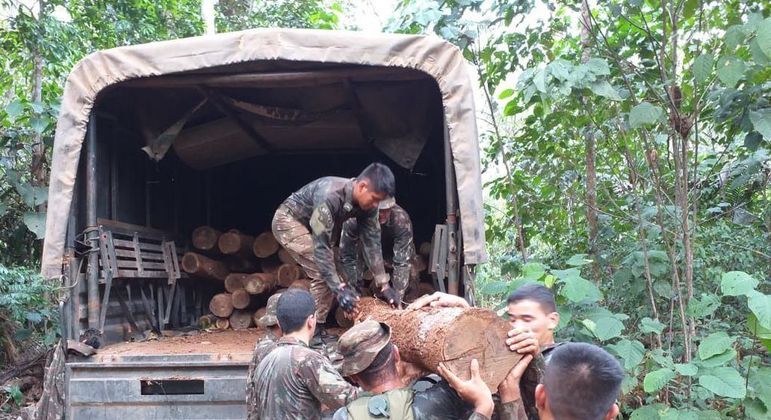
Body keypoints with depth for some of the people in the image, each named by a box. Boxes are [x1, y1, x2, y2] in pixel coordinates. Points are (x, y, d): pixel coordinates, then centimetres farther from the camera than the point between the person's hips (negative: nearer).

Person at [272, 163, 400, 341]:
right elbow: (321, 247, -38)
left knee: (328, 273, 4)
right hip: (288, 221, -8)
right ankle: (313, 332, -8)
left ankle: (317, 329, 15)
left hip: (310, 225, 8)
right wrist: (339, 288, -40)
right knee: (323, 273, -18)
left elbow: (372, 242, -10)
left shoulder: (367, 203, -15)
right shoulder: (330, 196, -38)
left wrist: (383, 285, -12)